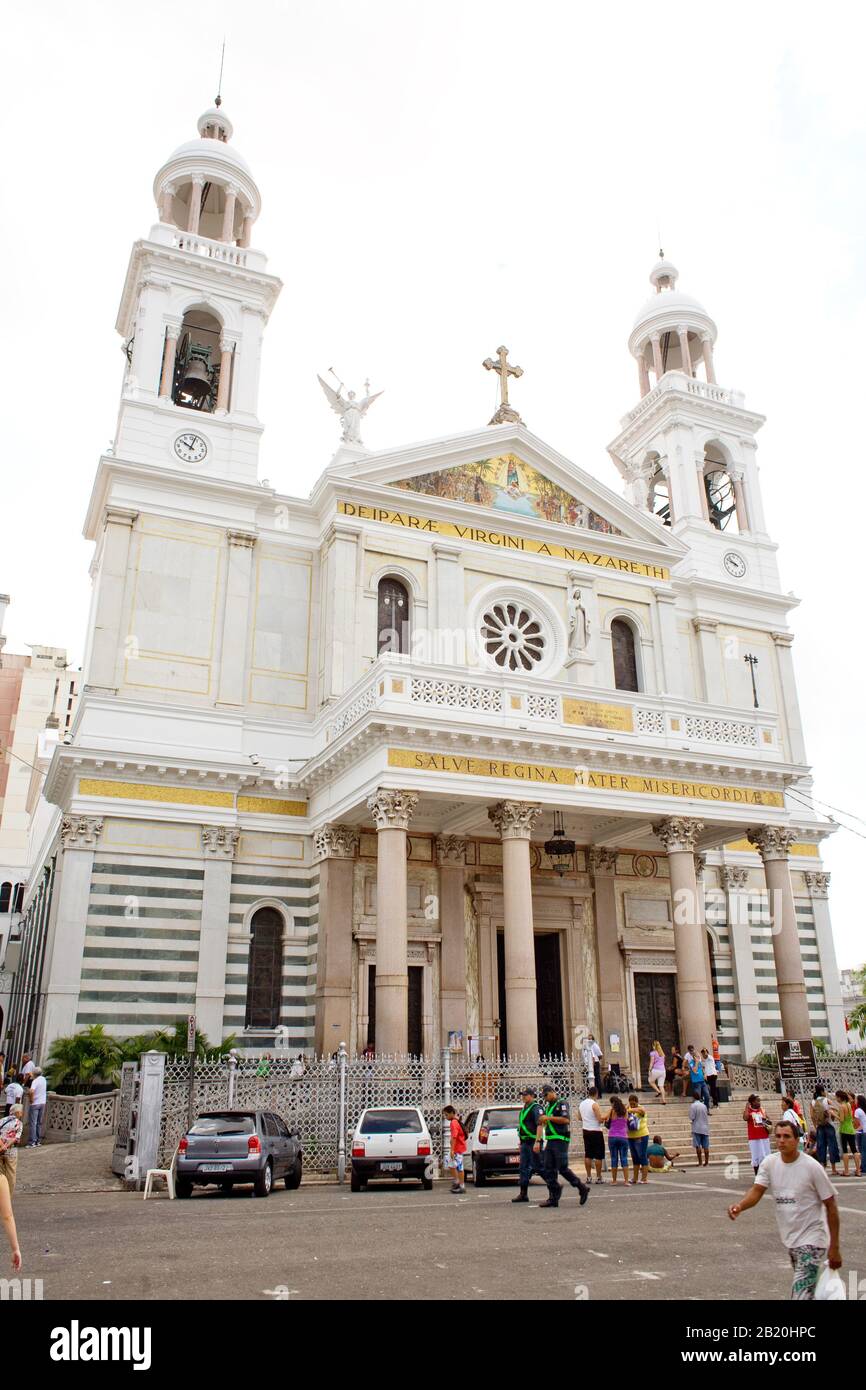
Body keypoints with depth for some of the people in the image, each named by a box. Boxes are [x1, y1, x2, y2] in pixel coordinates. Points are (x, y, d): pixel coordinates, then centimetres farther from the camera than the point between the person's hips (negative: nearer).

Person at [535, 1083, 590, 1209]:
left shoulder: (562, 1104, -7)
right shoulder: (548, 1107, 19)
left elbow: (566, 1119, -20)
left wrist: (549, 1118, -17)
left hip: (560, 1141, -8)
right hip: (550, 1141, 8)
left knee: (563, 1168, -9)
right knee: (549, 1170, 3)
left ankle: (583, 1188, 6)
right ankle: (554, 1198, 5)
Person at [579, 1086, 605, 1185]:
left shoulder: (581, 1104, 7)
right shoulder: (595, 1104, -15)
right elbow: (600, 1119, -19)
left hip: (586, 1131, 7)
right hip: (596, 1131, -7)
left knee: (588, 1155, 10)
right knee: (598, 1156, 1)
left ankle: (589, 1177, 12)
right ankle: (598, 1177, 3)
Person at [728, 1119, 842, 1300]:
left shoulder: (811, 1167, -16)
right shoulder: (769, 1163, -4)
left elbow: (831, 1207, -9)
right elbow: (757, 1190, -11)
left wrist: (834, 1247, -8)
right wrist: (740, 1206, -33)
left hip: (811, 1239, -6)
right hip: (788, 1239, 6)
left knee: (801, 1294, -15)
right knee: (807, 1289, 22)